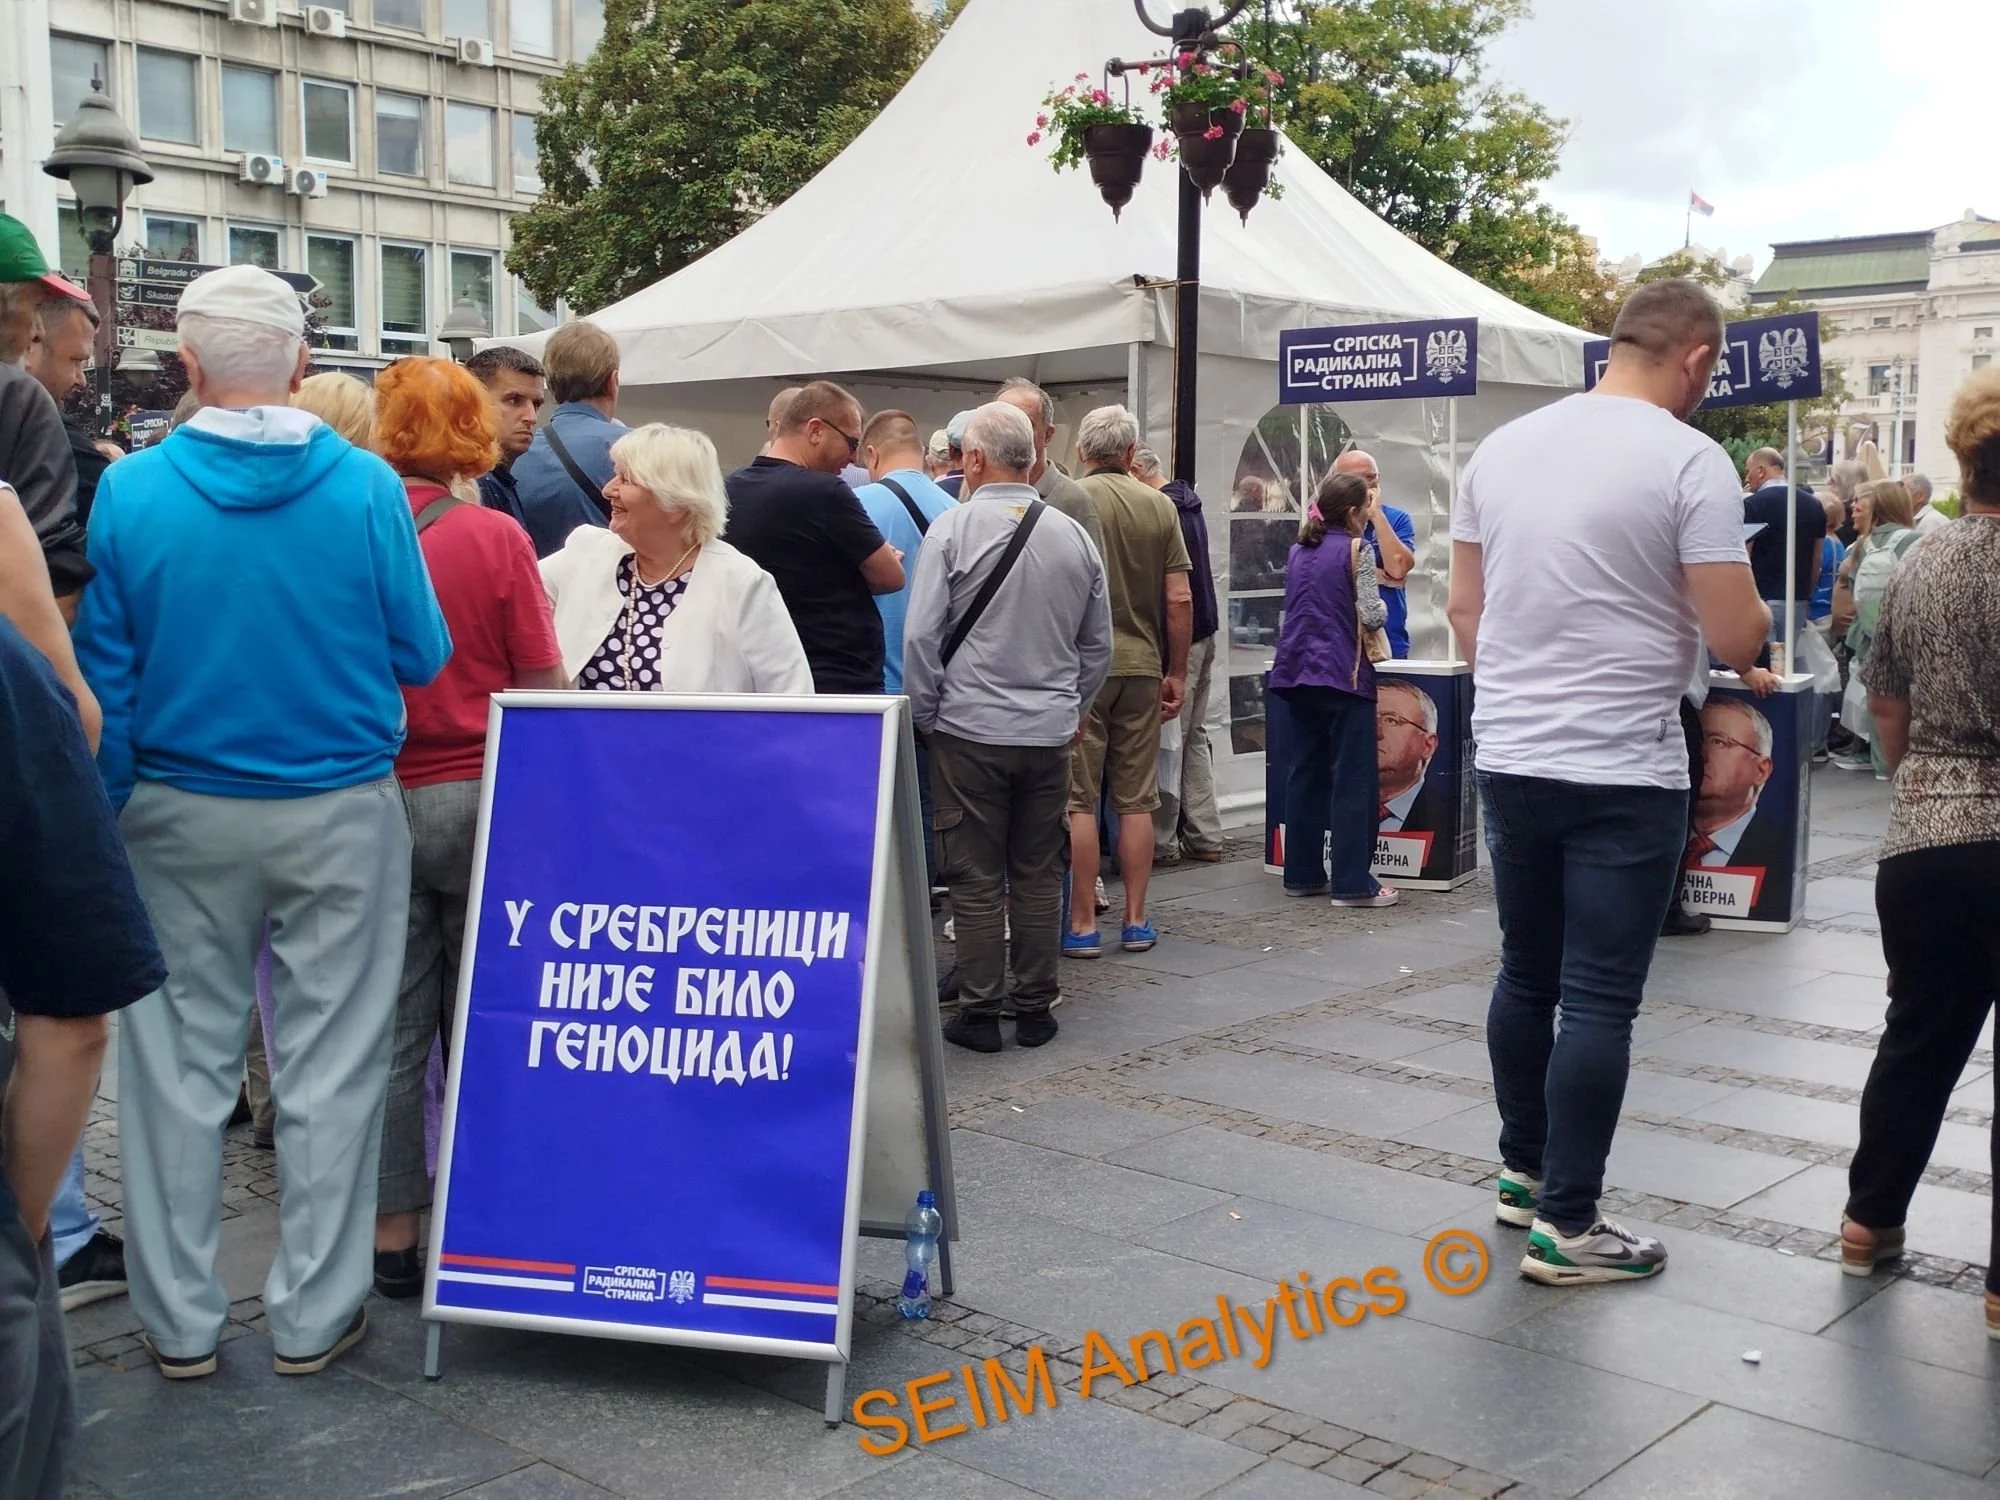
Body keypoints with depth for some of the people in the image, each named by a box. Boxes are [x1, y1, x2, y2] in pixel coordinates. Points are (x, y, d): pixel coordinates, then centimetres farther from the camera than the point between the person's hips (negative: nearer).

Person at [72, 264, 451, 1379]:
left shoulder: (131, 490, -7)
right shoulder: (367, 487, -10)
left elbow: (104, 677, -3)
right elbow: (423, 656, -4)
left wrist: (107, 809, 7)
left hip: (183, 819, 1)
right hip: (341, 815, -1)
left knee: (179, 1064, 13)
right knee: (331, 1066, 9)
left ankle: (180, 1320, 23)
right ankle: (316, 1316, 19)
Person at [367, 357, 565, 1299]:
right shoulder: (496, 537, -10)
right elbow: (543, 688, -7)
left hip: (374, 800, 2)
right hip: (480, 797, -2)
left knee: (392, 1028, 9)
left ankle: (393, 1235, 17)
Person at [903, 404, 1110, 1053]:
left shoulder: (953, 528, -10)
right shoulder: (1074, 536, 3)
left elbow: (922, 635, -11)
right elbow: (1098, 644, 11)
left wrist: (925, 715, 2)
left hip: (970, 730, -3)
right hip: (1049, 732, 4)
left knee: (976, 879, 3)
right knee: (1039, 876, 11)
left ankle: (978, 1014, 8)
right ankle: (1036, 1009, 17)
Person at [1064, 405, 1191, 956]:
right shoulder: (1160, 506, 2)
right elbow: (1179, 599, 1)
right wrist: (1177, 673, 11)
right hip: (1142, 665, 3)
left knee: (1079, 799, 2)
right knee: (1136, 800, 9)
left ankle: (1082, 924, 4)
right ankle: (1136, 921, 14)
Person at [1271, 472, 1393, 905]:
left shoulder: (1298, 551, 13)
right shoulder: (1356, 550, -8)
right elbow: (1371, 617, -13)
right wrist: (1381, 606, 7)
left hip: (1297, 673, 7)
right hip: (1343, 675, -7)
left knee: (1305, 772, 12)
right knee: (1352, 779, -4)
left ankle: (1301, 873, 15)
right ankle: (1351, 882, -5)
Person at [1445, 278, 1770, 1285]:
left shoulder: (1501, 447, 7)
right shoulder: (1690, 461, -11)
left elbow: (1463, 609, 12)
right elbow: (1737, 641, -13)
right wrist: (1752, 606, 9)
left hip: (1509, 760, 6)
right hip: (1624, 774, -6)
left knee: (1525, 976, 17)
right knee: (1599, 1000, 1)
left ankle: (1524, 1171, 31)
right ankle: (1567, 1224, 8)